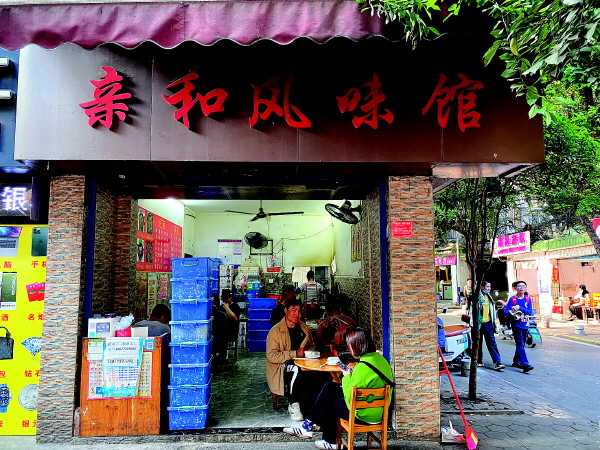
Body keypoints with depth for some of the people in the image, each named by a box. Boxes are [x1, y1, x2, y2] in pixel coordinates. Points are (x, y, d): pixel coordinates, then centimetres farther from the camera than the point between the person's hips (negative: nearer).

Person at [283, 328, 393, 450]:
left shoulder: (362, 368, -27)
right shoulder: (379, 358, 1)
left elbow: (350, 398, -21)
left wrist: (347, 377, -7)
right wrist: (353, 373, 4)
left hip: (365, 415, -9)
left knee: (330, 403, 12)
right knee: (330, 386, 9)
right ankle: (309, 424, 16)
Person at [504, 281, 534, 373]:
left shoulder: (528, 299, 6)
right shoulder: (512, 299, -2)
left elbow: (530, 312, -5)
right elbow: (505, 311, -7)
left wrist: (520, 308, -19)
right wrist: (512, 311, -27)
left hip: (525, 325, 4)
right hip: (516, 324, -4)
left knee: (521, 344, 12)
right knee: (520, 344, -12)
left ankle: (516, 361, 27)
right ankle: (524, 364, -18)